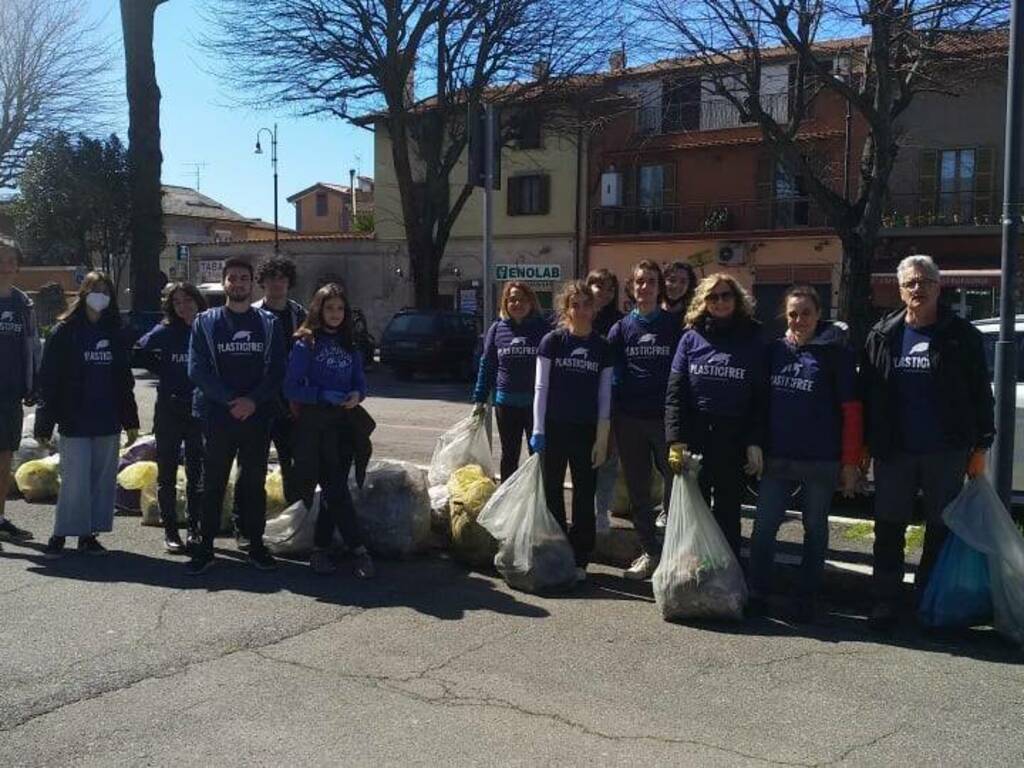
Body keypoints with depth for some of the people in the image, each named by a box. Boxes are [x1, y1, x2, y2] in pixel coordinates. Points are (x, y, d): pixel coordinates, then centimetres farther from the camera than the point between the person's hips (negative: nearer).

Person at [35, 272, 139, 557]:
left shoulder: (115, 333, 11)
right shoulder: (65, 331, 0)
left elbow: (125, 380, 16)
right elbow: (49, 378, -3)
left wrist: (130, 420, 11)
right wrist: (45, 423, -8)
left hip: (108, 421, 4)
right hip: (75, 421, -4)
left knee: (103, 480, 6)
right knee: (75, 481, -6)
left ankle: (89, 534, 17)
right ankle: (60, 534, 9)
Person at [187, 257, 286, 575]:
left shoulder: (268, 324, 7)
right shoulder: (206, 322, 4)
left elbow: (277, 370, 2)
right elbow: (197, 370, -4)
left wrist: (253, 401, -13)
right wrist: (230, 400, -14)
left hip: (258, 415, 1)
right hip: (217, 415, -1)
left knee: (255, 482, 8)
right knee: (212, 482, 3)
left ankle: (256, 544, 18)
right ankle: (205, 546, 12)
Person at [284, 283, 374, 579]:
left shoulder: (350, 346, 13)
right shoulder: (306, 344, -3)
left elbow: (360, 381, 14)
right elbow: (291, 388, -8)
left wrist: (356, 395, -8)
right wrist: (325, 395, -19)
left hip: (343, 424, 5)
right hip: (313, 424, -5)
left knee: (334, 487, 6)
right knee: (335, 489, -6)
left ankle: (321, 549, 15)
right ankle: (358, 549, -4)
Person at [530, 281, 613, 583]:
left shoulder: (602, 347, 2)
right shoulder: (552, 341, -2)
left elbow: (604, 396, 3)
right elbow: (541, 387, -1)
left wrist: (602, 439, -2)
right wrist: (538, 430, -6)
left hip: (587, 430, 1)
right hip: (554, 427, -1)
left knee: (584, 495, 4)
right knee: (552, 491, 7)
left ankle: (579, 560, 13)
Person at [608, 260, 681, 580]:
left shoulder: (674, 326, 2)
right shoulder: (621, 328, 6)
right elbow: (610, 374, 5)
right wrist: (609, 418, -1)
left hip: (666, 418, -2)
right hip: (629, 420, 2)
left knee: (675, 485, 0)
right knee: (638, 490, 9)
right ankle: (650, 552, 21)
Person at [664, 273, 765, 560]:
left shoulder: (753, 341, 3)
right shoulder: (691, 338, 5)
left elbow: (760, 398, 1)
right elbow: (675, 393, 0)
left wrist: (755, 443, -6)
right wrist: (676, 441, -9)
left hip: (734, 439, -1)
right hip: (695, 436, 1)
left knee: (728, 511, 8)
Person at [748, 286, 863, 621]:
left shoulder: (836, 353, -4)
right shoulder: (775, 350, 7)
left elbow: (851, 410, -6)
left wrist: (850, 462, -9)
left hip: (822, 460, -3)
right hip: (778, 456, 3)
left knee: (815, 529, 8)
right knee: (764, 526, 3)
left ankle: (807, 599, 19)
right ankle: (757, 593, 15)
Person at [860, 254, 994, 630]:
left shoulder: (962, 336, 0)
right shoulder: (883, 336, 5)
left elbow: (981, 394, 2)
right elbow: (867, 394, 8)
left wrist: (980, 446, -2)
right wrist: (864, 443, 4)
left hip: (947, 453, -1)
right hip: (894, 452, 1)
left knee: (941, 529, 9)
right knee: (888, 529, 5)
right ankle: (886, 602, 15)